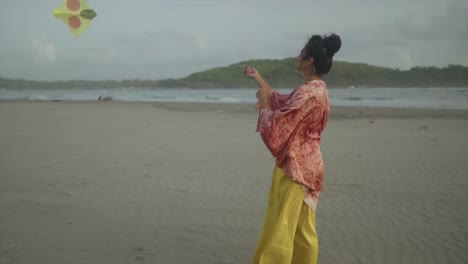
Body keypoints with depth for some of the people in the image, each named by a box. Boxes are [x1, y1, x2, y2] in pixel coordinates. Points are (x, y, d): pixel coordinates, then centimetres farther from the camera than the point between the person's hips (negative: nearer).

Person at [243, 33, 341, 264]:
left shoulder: (308, 92, -21)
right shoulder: (318, 88, 9)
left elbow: (277, 125, -18)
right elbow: (283, 102, 24)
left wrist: (263, 103, -2)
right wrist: (259, 79, 28)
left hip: (294, 166, -10)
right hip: (307, 165, 10)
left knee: (280, 229, 0)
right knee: (303, 230, 18)